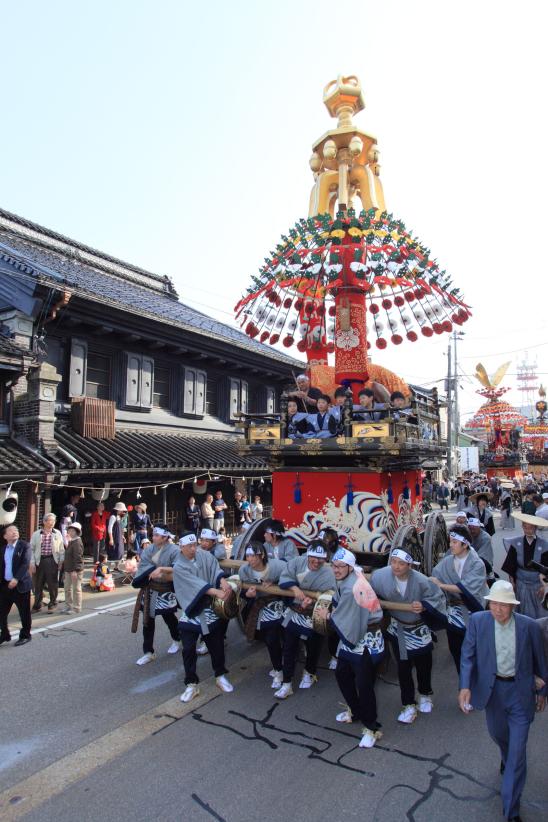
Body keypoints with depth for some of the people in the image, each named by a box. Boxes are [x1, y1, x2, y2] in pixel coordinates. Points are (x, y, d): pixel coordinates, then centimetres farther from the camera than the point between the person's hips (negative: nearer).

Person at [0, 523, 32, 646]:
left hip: (20, 585, -5)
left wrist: (16, 579, -26)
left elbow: (26, 564, -17)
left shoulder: (25, 546, -8)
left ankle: (25, 635, 21)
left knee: (24, 613, 5)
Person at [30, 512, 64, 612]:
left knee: (53, 584, 5)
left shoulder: (57, 534, 6)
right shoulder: (36, 534, 5)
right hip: (39, 561, 0)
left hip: (52, 561, 0)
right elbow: (32, 549, 4)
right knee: (38, 584, 7)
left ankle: (52, 603, 18)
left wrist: (61, 562, 1)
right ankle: (37, 605, 20)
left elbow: (61, 549, 7)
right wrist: (32, 563, -3)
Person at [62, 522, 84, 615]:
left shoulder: (77, 542, -18)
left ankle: (76, 608, 8)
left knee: (76, 589, 0)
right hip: (68, 570, 10)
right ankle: (68, 606, 29)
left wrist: (75, 570, -25)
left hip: (75, 571, -10)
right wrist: (65, 568, 21)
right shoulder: (71, 542, 14)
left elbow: (78, 558, -23)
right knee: (67, 588, 17)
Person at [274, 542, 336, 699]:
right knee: (289, 647, 7)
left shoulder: (328, 574, -21)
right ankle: (286, 684, 19)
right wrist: (294, 588, -34)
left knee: (313, 647, 19)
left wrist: (313, 601, -42)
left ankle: (309, 673, 48)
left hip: (314, 617, -1)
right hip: (294, 612, 2)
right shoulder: (297, 562, -14)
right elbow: (284, 577, -17)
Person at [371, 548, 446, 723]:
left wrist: (424, 606, -29)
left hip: (419, 628, 0)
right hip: (398, 629, 1)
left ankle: (425, 695, 47)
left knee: (424, 664, 20)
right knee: (403, 667, 9)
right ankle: (409, 705, 28)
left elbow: (438, 597, -15)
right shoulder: (380, 576, -27)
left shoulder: (421, 581, -31)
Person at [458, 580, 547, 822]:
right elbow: (468, 655, -11)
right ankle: (507, 759, 60)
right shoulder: (477, 621, -15)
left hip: (520, 690, -2)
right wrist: (465, 686, -22)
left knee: (518, 750, 0)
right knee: (497, 733, 25)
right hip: (492, 688, 2)